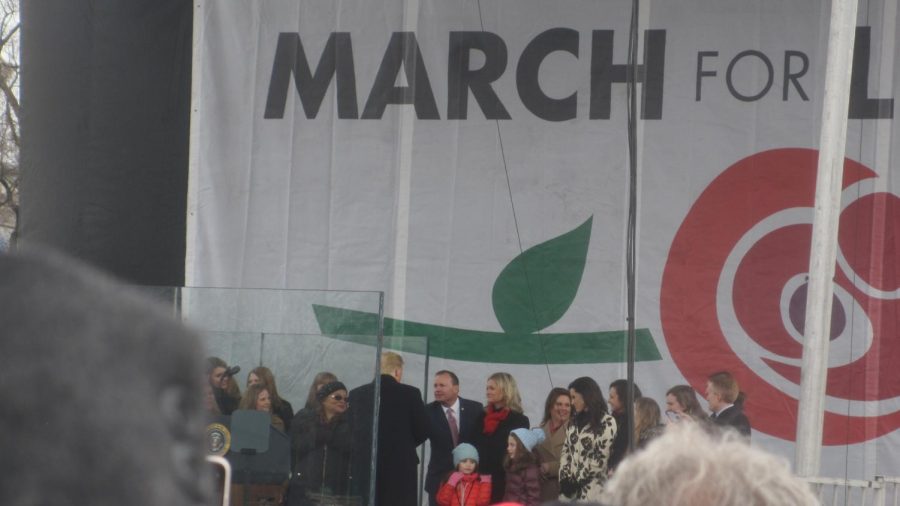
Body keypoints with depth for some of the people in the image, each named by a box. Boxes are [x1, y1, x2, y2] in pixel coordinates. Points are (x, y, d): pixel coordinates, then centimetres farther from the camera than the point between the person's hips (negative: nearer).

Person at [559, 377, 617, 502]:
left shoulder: (607, 423, -5)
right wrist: (564, 478, 0)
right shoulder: (575, 422, 16)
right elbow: (566, 451, 15)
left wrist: (577, 480, -10)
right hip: (570, 487, 6)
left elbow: (601, 459, -10)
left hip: (591, 489, -6)